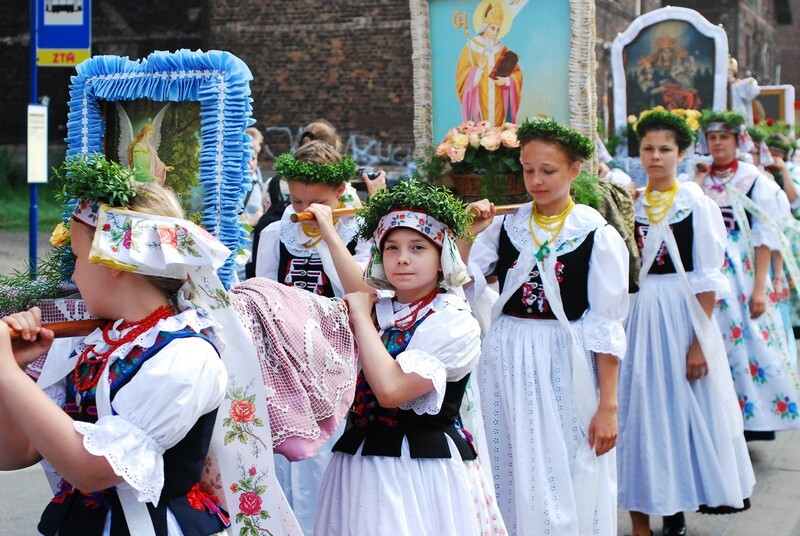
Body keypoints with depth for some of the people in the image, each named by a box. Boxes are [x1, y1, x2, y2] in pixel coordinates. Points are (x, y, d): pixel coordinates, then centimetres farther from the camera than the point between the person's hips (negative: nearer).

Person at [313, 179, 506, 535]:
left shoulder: (455, 324, -12)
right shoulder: (378, 310, 7)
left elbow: (391, 389, -22)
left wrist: (361, 316, -11)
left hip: (422, 468, -6)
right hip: (361, 463, 6)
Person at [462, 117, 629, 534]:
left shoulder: (597, 234, -6)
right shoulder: (505, 225, 4)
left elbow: (606, 328, -6)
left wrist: (608, 405, -8)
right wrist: (467, 235, -8)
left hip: (565, 368, -3)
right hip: (506, 363, 4)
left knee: (566, 485, 3)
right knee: (510, 478, 11)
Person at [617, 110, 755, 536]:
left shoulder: (697, 203, -6)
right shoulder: (631, 203, 7)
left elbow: (708, 280, -9)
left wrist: (700, 341, -14)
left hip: (681, 310, -4)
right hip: (639, 312, 4)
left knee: (682, 405, 2)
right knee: (640, 408, 5)